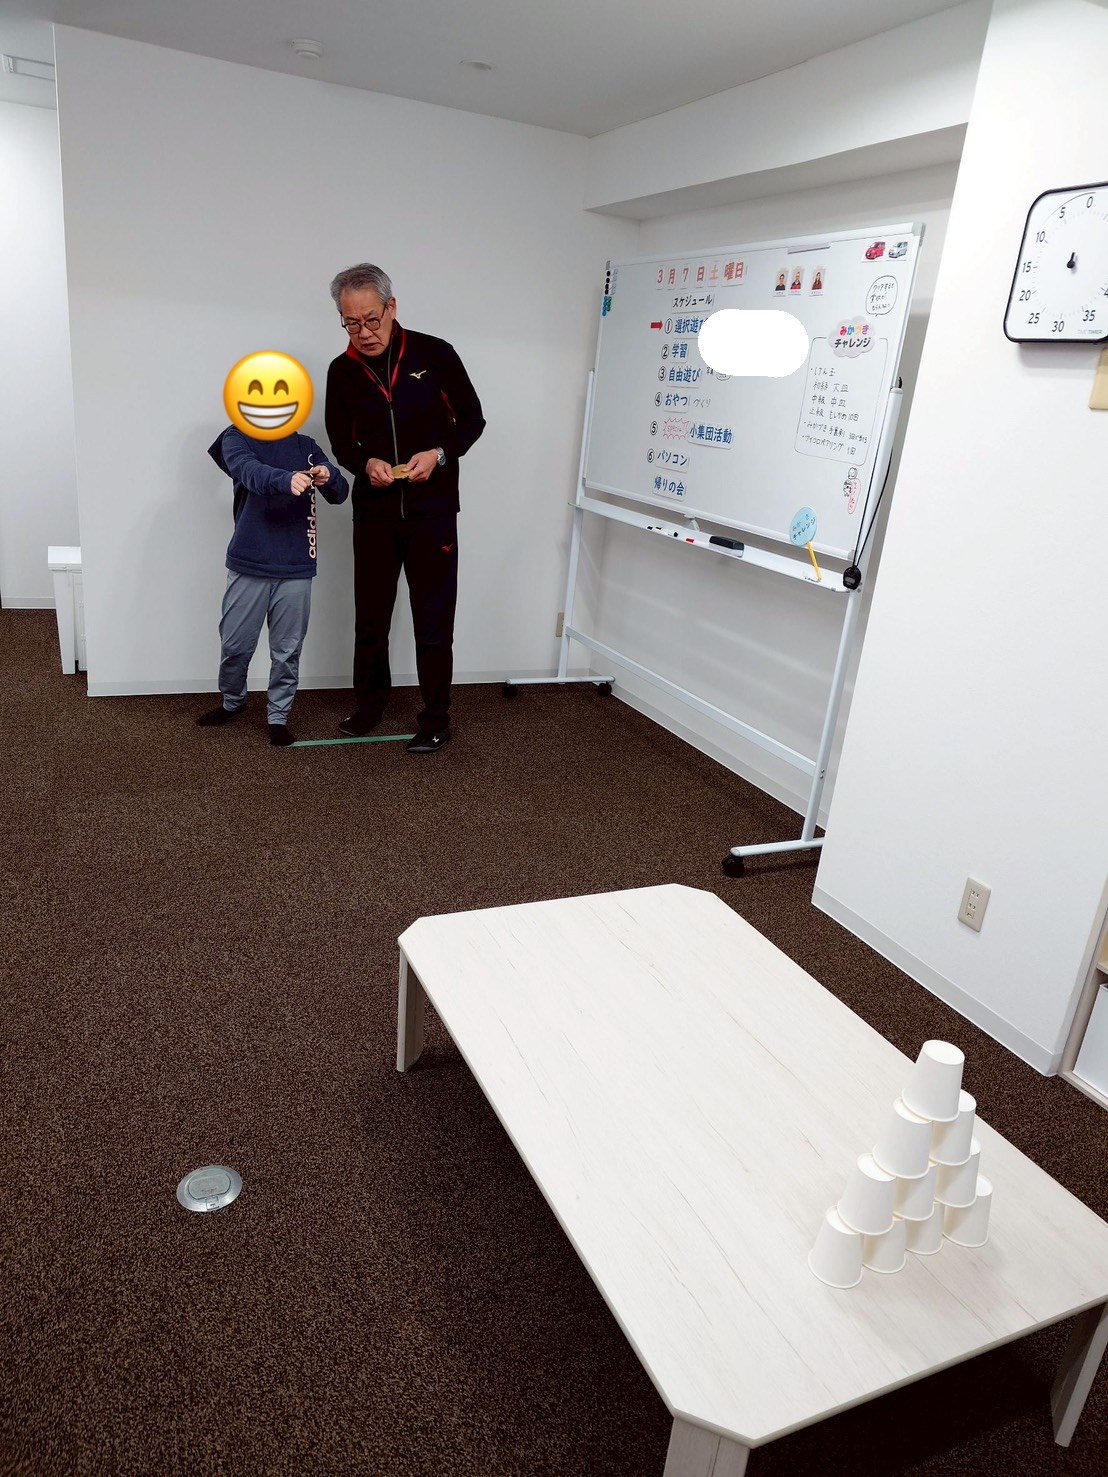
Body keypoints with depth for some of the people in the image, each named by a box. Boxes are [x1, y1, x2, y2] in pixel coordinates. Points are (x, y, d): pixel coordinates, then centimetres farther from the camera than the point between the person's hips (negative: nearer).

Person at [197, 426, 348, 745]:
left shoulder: (305, 446, 10)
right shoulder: (236, 438, 2)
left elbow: (340, 493, 0)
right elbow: (250, 472, -21)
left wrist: (328, 477, -25)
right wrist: (286, 479, -42)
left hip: (296, 567, 1)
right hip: (248, 564, -1)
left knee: (287, 650, 5)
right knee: (235, 645, 8)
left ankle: (278, 716, 20)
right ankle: (232, 702, 33)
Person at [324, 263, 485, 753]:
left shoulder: (434, 354, -7)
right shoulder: (342, 371, 2)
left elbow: (472, 419, 0)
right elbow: (341, 442, 9)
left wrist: (439, 454, -18)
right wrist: (366, 464, -13)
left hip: (432, 510, -3)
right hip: (373, 512, 3)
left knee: (433, 621, 1)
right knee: (370, 616, 11)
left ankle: (435, 719, 13)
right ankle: (369, 704, 30)